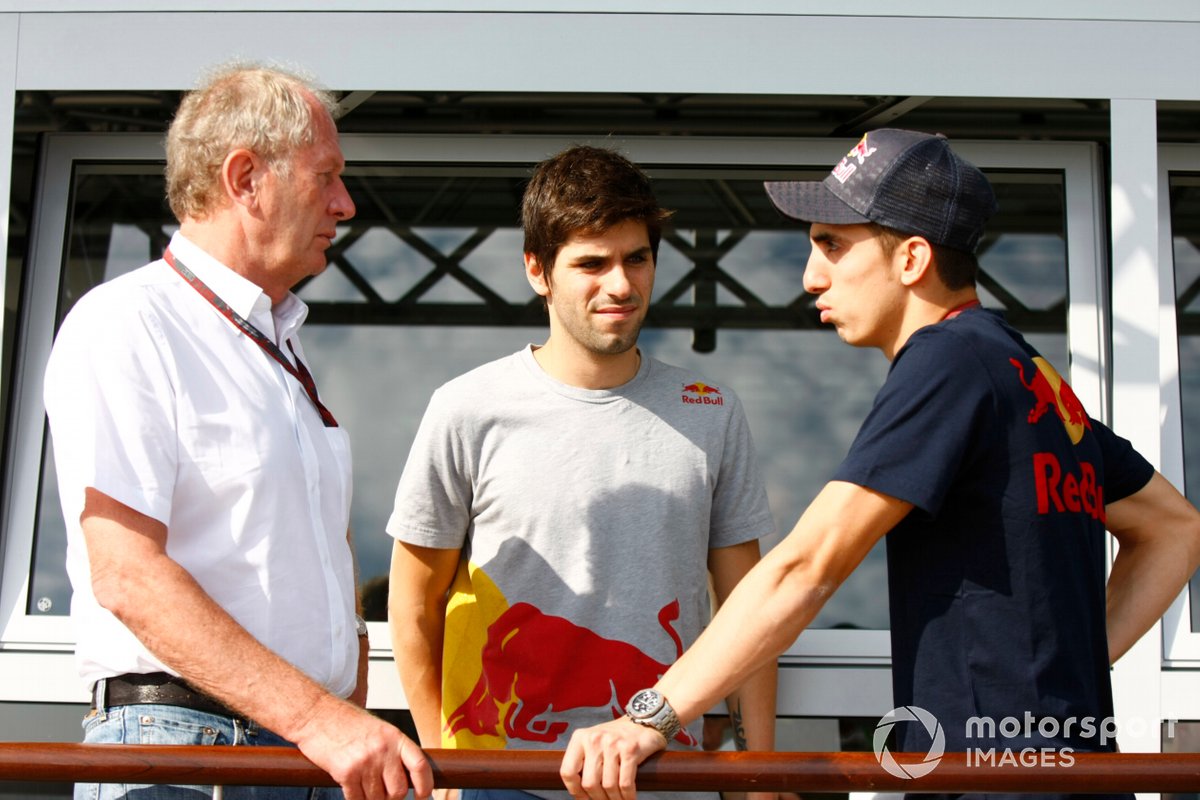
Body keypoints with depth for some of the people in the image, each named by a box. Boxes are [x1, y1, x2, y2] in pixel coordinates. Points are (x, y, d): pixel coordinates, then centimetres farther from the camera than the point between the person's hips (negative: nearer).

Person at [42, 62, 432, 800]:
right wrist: (318, 718, -22)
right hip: (175, 740, -7)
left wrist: (357, 735, 12)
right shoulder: (124, 325, -7)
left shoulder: (284, 346, 20)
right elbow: (129, 576, -17)